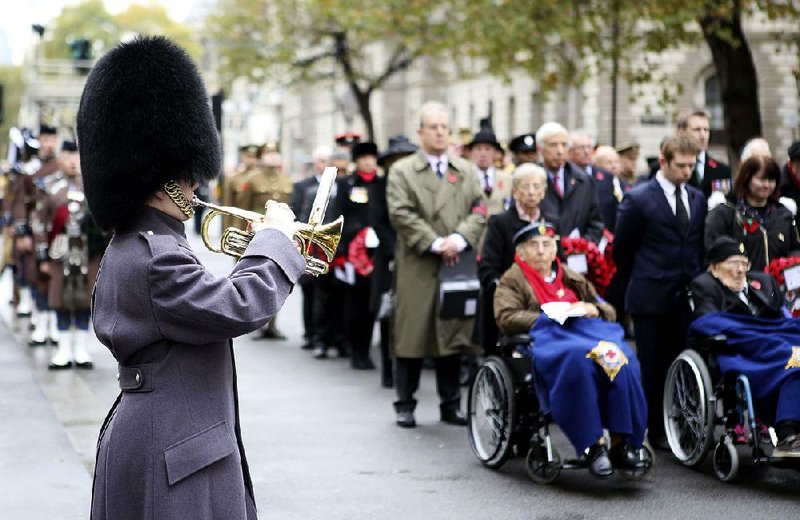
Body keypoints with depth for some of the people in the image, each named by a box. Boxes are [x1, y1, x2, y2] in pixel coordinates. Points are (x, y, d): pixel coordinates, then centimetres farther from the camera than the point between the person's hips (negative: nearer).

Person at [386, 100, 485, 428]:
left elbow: (478, 212, 6)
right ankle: (405, 405, 9)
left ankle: (451, 405, 14)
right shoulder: (402, 171, 4)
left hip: (457, 266, 3)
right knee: (412, 336, -1)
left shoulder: (466, 171, 15)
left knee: (453, 335, 6)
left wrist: (459, 239, -12)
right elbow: (401, 214, -8)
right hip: (417, 268, -3)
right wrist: (435, 244, -15)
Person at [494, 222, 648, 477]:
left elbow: (608, 311, 29)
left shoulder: (572, 277, 32)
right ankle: (592, 445, -41)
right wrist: (550, 317, -9)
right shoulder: (512, 281, 18)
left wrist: (592, 310, 4)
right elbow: (505, 318, -1)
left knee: (621, 359, -32)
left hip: (589, 330, 4)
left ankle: (622, 442, -34)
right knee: (578, 359, -41)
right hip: (546, 337, -4)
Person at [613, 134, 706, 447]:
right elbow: (621, 250, 1)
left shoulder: (697, 199, 10)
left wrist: (697, 280, 11)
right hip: (651, 300, -4)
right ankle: (652, 431, 9)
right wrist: (642, 279, 8)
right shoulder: (638, 199, -6)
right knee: (650, 370, 1)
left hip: (687, 297, 4)